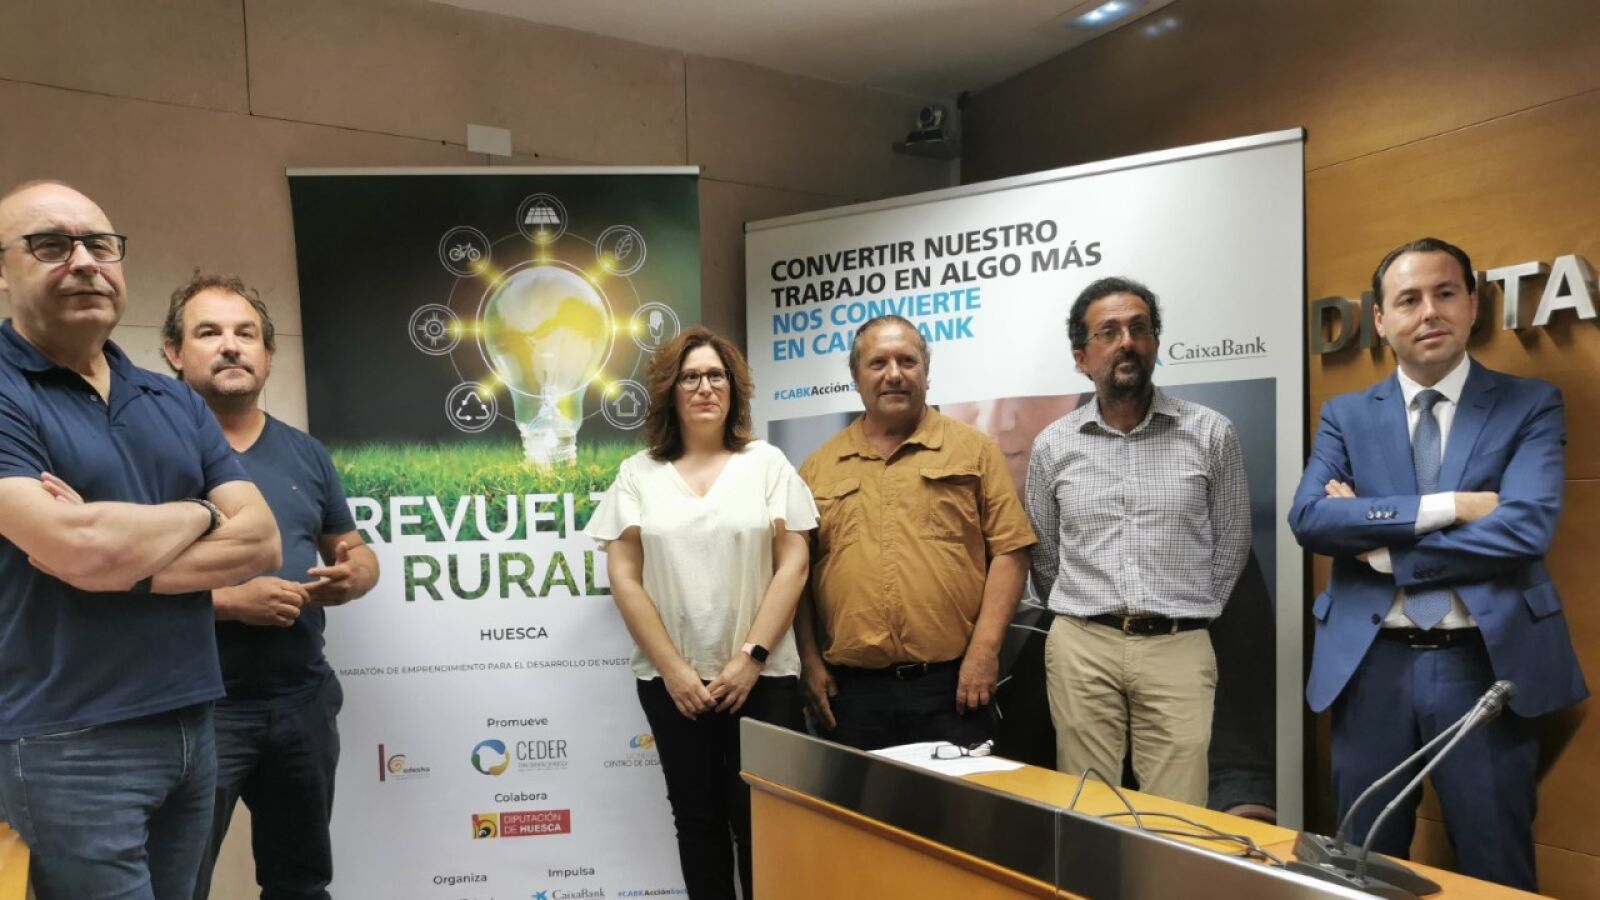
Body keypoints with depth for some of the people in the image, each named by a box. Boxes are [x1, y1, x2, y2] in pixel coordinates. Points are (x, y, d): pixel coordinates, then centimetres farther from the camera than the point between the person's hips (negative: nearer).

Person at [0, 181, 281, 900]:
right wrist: (202, 512, -4)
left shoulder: (176, 402, 10)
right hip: (64, 745, -6)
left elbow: (261, 540, 2)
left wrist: (126, 561, -14)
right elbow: (81, 548, -23)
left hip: (191, 728, 6)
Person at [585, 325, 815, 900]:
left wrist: (751, 658, -10)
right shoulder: (637, 474, 5)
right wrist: (672, 669, -7)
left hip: (761, 676, -1)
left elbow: (793, 564, -2)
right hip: (672, 680, 1)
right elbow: (624, 577, 0)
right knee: (697, 819, 11)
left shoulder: (767, 463, 3)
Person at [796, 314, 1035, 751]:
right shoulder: (819, 467, 9)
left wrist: (984, 649, -9)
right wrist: (810, 661, 4)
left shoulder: (973, 449, 3)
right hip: (853, 687, 2)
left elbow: (1009, 550, -1)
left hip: (951, 682, -2)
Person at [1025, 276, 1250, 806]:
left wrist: (1184, 616, 10)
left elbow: (1231, 544, 9)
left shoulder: (1211, 434, 0)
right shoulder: (1053, 445, 4)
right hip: (1081, 647, 1)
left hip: (1178, 649, -1)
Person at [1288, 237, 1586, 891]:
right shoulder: (1345, 416, 6)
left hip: (1486, 666, -1)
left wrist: (1381, 544, -11)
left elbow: (1526, 529, -13)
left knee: (1495, 873, 11)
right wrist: (1447, 505, -15)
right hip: (1372, 667, 2)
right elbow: (1308, 518, -9)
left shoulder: (1531, 405, 2)